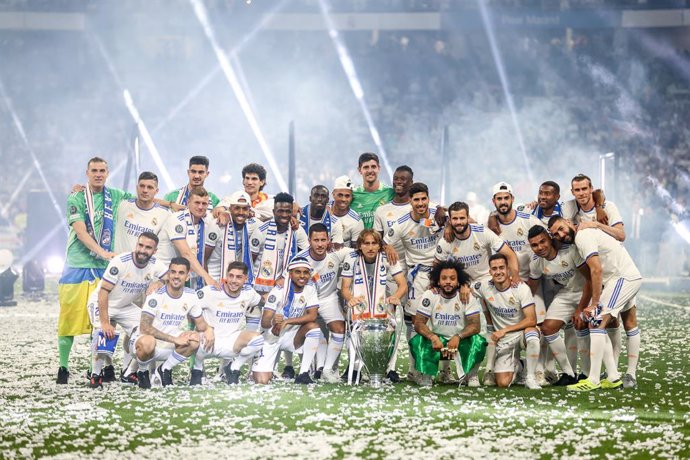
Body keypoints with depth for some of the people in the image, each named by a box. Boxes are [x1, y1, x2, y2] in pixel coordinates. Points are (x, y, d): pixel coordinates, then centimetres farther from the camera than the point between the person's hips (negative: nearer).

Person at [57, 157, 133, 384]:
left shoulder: (115, 196, 10)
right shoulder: (76, 199, 0)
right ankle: (63, 367, 8)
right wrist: (103, 252, -22)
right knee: (69, 318, -3)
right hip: (77, 266, -2)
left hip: (104, 268, 2)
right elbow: (81, 232, -11)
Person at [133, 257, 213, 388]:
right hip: (144, 340, -5)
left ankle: (165, 369, 1)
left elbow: (200, 323, 9)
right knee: (148, 342, -39)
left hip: (168, 347, 5)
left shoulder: (191, 296, -3)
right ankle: (143, 372, -5)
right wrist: (174, 339, -31)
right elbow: (144, 327, -28)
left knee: (194, 340, -21)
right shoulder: (156, 295, -20)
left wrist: (208, 329, -17)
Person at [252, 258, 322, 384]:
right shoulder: (279, 291, -16)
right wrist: (273, 321, -46)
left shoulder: (310, 289, -5)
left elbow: (312, 316, -18)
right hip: (272, 337, -3)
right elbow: (264, 322, -22)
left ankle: (303, 374, -20)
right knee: (262, 381, -16)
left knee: (313, 326, -27)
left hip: (292, 336, 3)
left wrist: (287, 321, -28)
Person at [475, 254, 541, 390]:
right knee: (503, 383, -14)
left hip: (522, 331, -2)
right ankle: (516, 366, 24)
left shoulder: (521, 288, -13)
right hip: (503, 341, 2)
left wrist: (504, 330, -20)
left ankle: (531, 378, -20)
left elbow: (531, 320, -17)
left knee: (531, 334, -41)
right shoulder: (484, 287, -6)